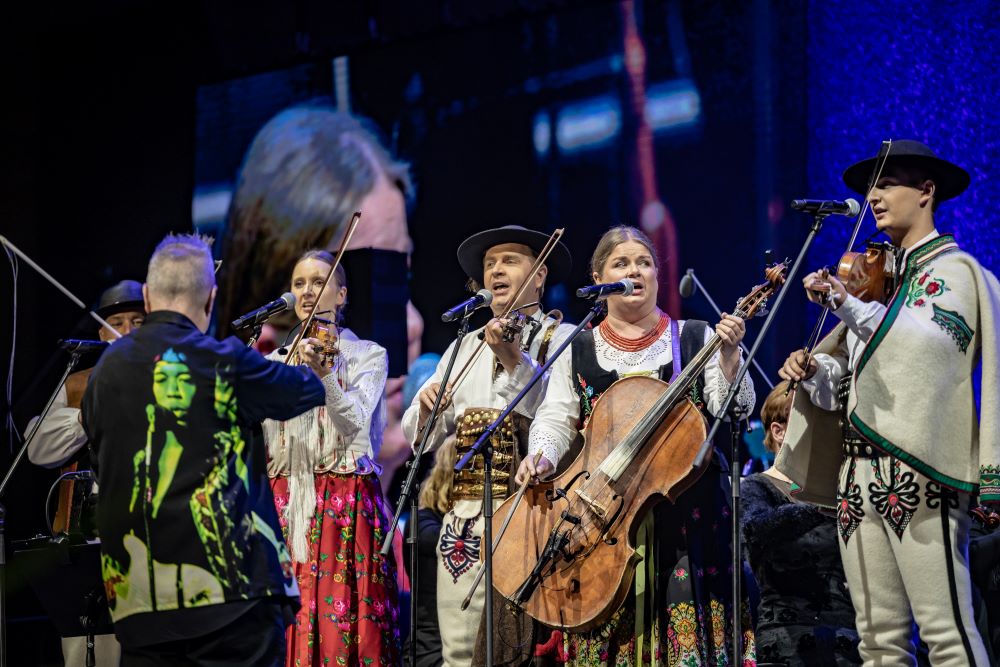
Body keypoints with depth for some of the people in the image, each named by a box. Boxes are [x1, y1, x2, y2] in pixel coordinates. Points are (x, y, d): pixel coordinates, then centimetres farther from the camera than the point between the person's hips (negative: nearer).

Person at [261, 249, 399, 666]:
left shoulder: (367, 355, 4)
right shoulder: (275, 361, 15)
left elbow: (356, 422, -15)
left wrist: (325, 374, -31)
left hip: (344, 505, -3)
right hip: (286, 501, 3)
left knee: (339, 622, -10)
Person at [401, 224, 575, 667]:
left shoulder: (562, 340, 3)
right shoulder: (466, 347, 20)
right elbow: (421, 436, 16)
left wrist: (514, 362, -23)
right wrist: (426, 407, -5)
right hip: (464, 513, 5)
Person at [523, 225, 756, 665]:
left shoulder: (695, 339, 7)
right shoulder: (578, 351, 10)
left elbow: (733, 411, -1)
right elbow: (555, 419, 8)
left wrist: (729, 355, -17)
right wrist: (542, 455, -12)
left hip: (684, 506, -1)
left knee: (682, 614, -6)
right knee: (608, 620, -3)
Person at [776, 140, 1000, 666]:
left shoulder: (952, 269, 2)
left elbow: (925, 344, -18)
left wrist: (848, 306, -27)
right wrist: (813, 373, 0)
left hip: (916, 467, -7)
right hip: (858, 468, 7)